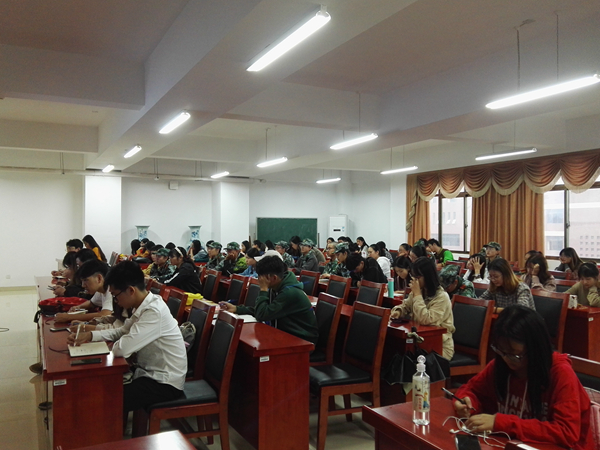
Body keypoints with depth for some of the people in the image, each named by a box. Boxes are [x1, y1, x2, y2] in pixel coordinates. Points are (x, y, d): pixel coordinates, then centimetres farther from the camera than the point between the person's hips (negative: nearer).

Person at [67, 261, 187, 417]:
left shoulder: (154, 312, -27)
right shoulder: (144, 305, 2)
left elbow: (122, 348, -30)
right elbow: (122, 331, 14)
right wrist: (91, 335, -1)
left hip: (165, 383, -9)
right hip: (151, 372, 9)